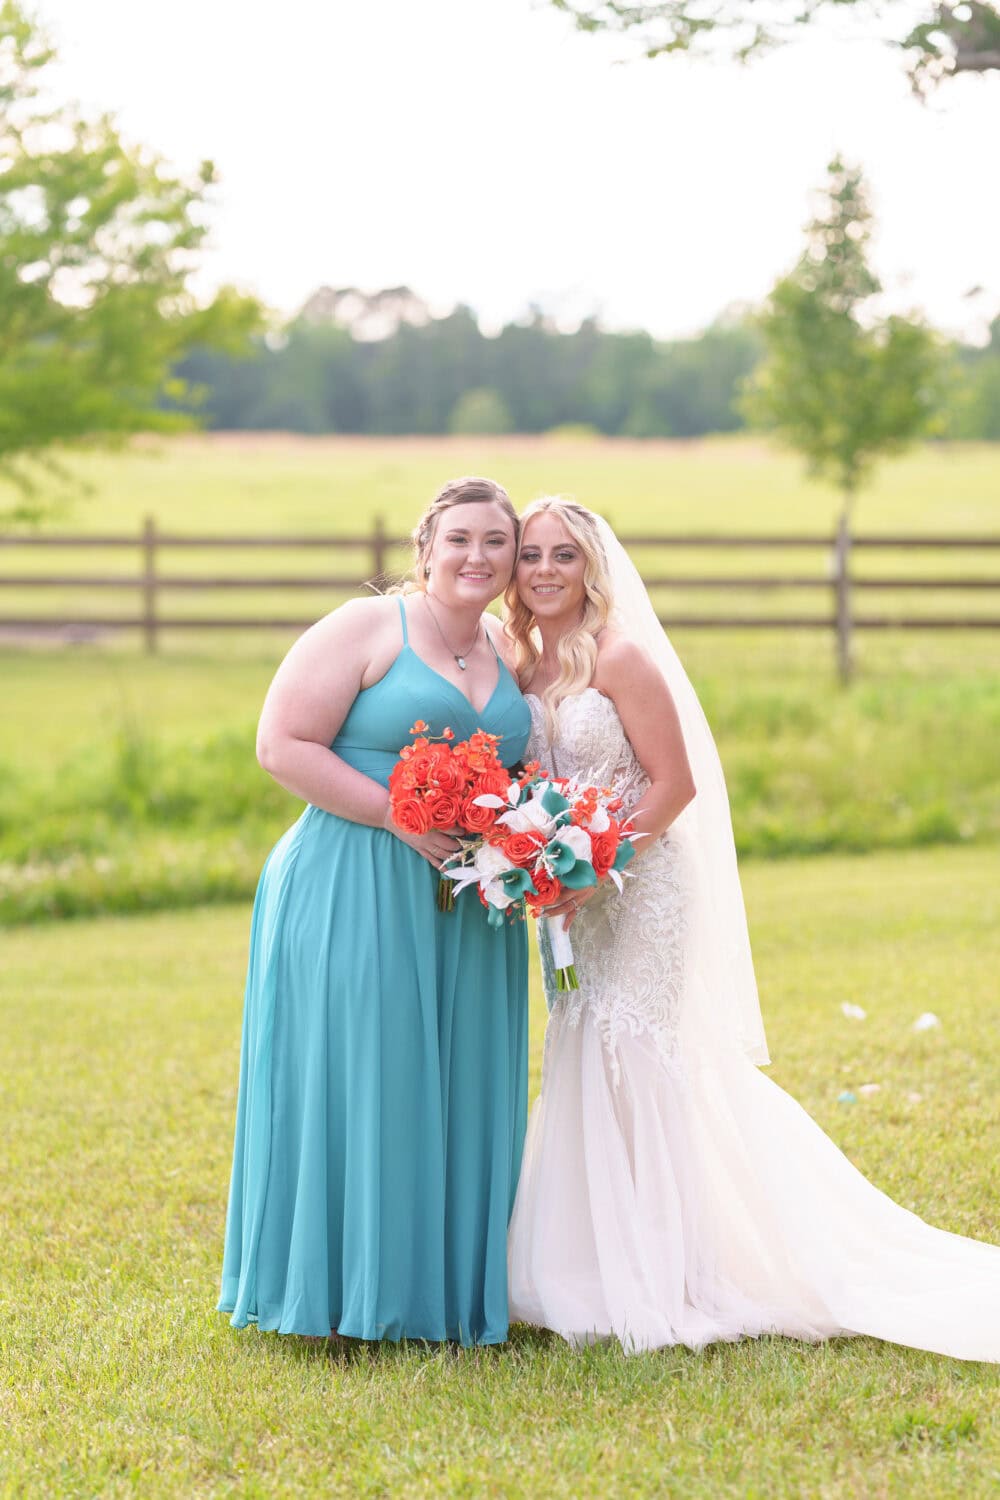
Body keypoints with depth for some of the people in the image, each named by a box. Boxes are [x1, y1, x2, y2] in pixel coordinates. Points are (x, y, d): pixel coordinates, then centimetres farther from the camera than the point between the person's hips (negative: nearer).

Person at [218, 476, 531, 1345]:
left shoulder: (510, 652, 14)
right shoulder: (367, 629, -5)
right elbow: (282, 745, -11)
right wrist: (399, 815, -18)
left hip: (470, 910, 6)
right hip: (356, 897, -6)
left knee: (457, 1094, 9)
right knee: (354, 1084, -3)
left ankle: (443, 1290, 20)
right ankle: (346, 1292, 8)